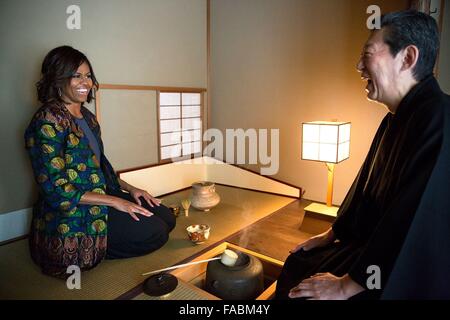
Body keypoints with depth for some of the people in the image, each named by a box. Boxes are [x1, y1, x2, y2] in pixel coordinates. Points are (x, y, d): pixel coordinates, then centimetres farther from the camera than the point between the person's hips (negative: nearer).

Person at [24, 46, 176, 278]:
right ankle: (94, 252, 3)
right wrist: (114, 201, -19)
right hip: (69, 217, -9)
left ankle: (98, 248, 8)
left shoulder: (87, 117, 10)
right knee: (155, 232, -16)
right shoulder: (48, 120, -17)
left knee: (167, 217, 0)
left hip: (101, 195, 9)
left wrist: (129, 189, 6)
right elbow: (56, 190, -21)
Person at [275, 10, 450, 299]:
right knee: (296, 265, 10)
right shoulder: (396, 118, 7)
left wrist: (347, 285, -21)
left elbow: (410, 226, -30)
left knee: (300, 291, -9)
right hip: (369, 246, 8)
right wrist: (332, 234, 18)